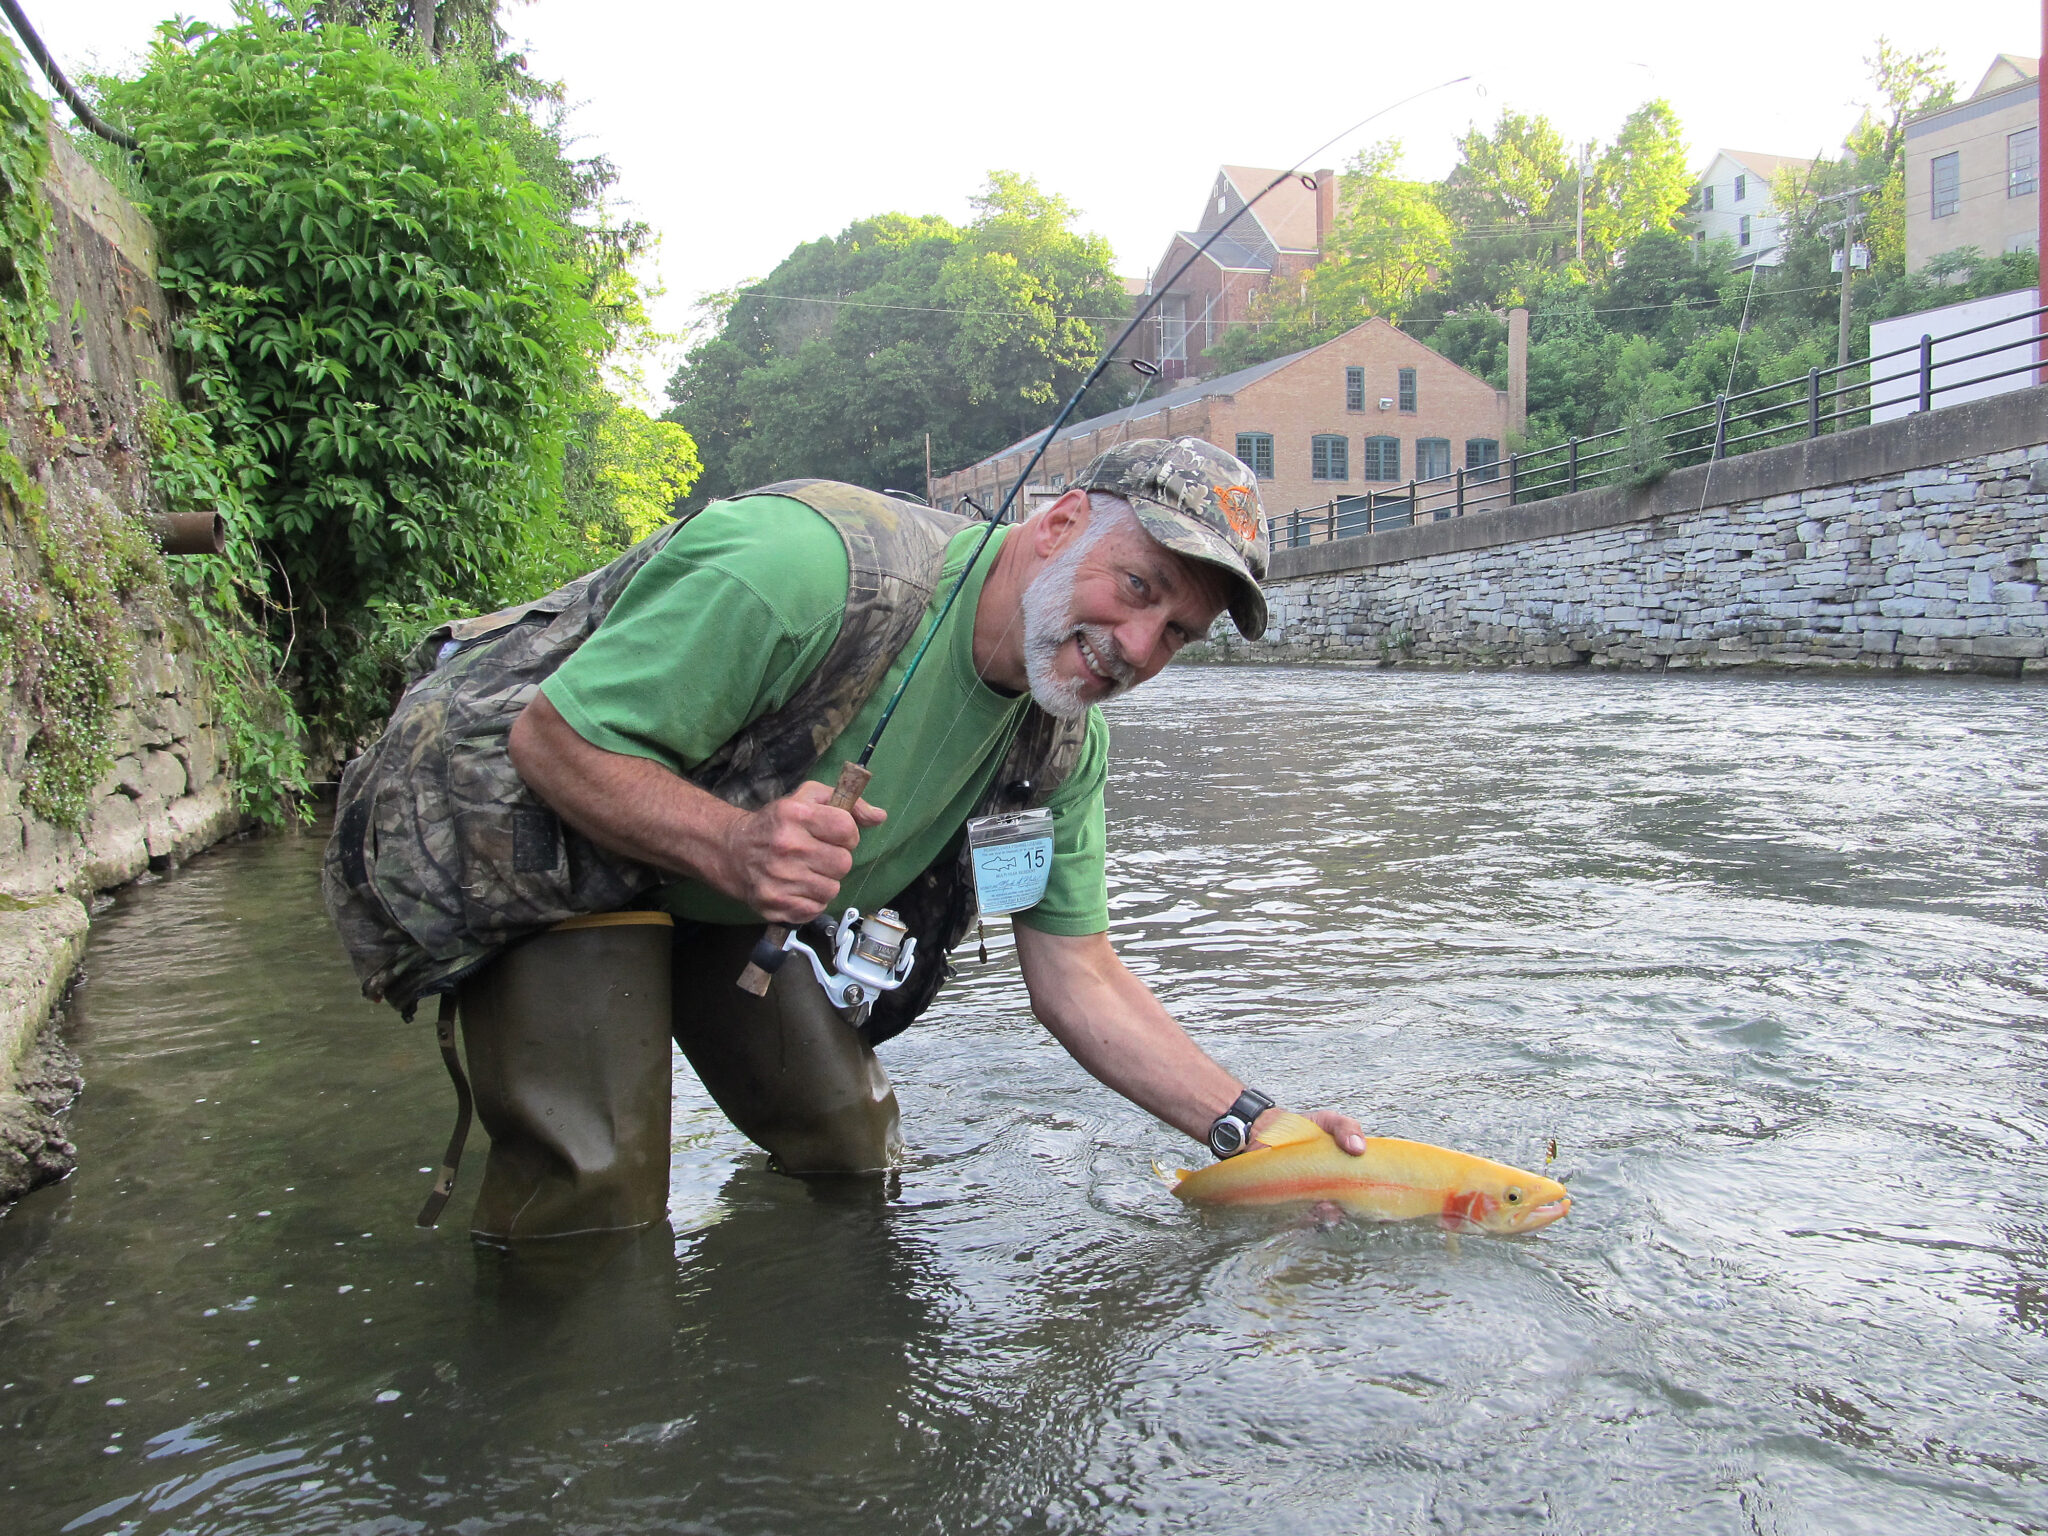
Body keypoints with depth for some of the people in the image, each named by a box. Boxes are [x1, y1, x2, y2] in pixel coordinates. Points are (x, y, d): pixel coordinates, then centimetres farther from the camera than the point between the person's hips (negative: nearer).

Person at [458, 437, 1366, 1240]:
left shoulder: (1062, 743, -11)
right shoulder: (809, 567, -35)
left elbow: (1076, 978, -7)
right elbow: (551, 738, -29)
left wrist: (1253, 1128, -16)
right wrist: (732, 845, -46)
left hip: (731, 905, 7)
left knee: (855, 1159, 6)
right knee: (586, 1203, -15)